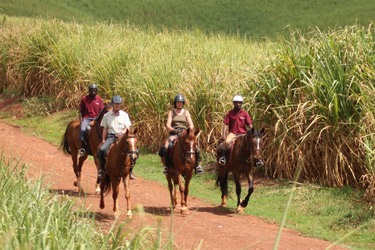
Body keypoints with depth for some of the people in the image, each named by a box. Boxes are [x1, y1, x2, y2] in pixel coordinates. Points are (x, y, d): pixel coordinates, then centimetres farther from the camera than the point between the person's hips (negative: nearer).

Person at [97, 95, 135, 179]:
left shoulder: (124, 115, 8)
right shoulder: (107, 115, 9)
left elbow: (127, 127, 2)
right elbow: (105, 129, 11)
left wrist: (124, 131, -20)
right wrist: (103, 141, 2)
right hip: (111, 136, 0)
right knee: (102, 150, -28)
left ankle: (129, 171, -4)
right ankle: (102, 169, -7)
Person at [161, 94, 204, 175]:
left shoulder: (186, 113, 14)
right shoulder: (171, 112, 11)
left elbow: (191, 125, 7)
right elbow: (168, 125, 1)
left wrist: (189, 129, -16)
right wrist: (173, 130, -20)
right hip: (174, 134, -1)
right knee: (166, 147, -30)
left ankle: (197, 165, -14)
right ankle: (166, 166, -19)